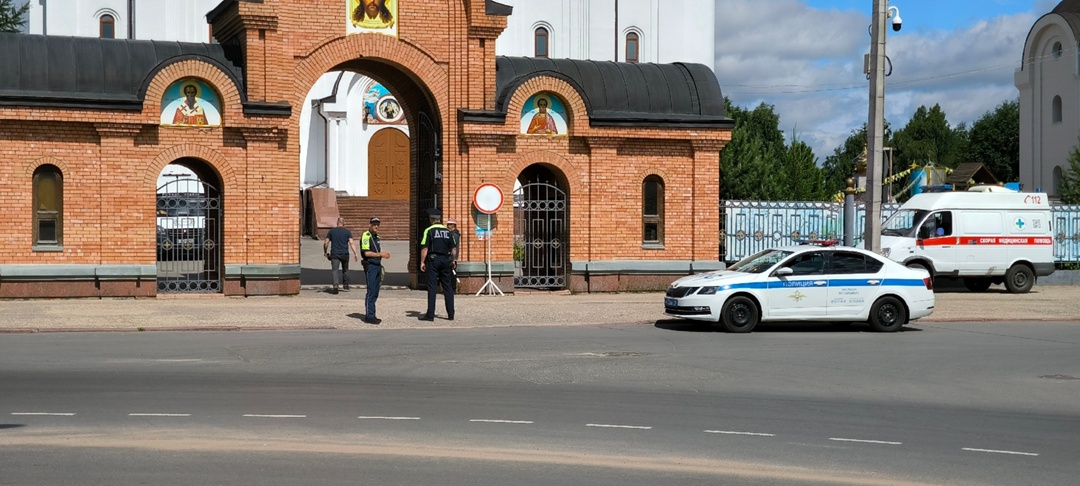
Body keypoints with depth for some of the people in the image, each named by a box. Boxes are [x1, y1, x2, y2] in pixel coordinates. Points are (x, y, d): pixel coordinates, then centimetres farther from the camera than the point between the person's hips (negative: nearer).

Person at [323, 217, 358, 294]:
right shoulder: (347, 232, 3)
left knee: (335, 270, -7)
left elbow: (326, 243, 2)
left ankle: (335, 286, -27)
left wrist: (325, 252, 15)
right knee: (345, 270, 19)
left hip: (334, 254, -1)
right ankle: (346, 286, 29)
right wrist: (355, 253, -11)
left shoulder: (331, 231, 5)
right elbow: (351, 243, -8)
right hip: (344, 254, 1)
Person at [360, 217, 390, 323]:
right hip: (370, 266, -9)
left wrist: (384, 254, 9)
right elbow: (366, 253, -18)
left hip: (377, 266, 9)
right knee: (371, 292, -10)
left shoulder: (376, 237, 19)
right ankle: (369, 316, -9)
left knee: (375, 293, 10)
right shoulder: (366, 236, -10)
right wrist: (380, 254, -17)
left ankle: (371, 315, 15)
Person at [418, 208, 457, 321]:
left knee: (432, 287, -3)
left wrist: (422, 262, -5)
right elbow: (453, 248, 9)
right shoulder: (447, 231, 9)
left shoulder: (429, 230, -5)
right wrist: (453, 261, 19)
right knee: (448, 287, 8)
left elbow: (424, 248, -10)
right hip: (446, 260, 4)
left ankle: (430, 314, -5)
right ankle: (451, 314, 9)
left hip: (433, 260, -4)